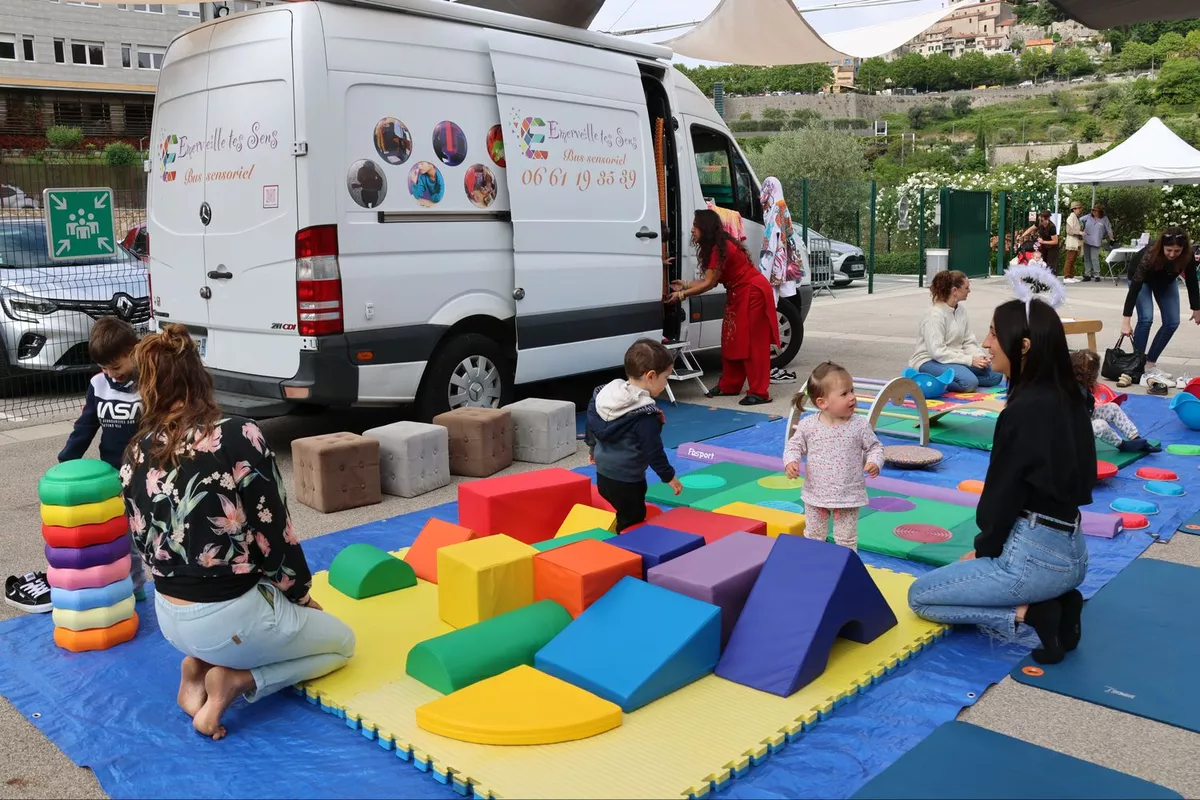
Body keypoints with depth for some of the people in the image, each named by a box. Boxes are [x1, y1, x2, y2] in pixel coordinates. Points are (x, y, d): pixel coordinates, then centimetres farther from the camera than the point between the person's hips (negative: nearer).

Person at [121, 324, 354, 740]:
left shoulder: (136, 456, -2)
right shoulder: (239, 437, -19)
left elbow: (146, 545, 7)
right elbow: (275, 536, -13)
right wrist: (302, 594, 5)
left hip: (170, 617, 7)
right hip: (230, 618, -6)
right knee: (341, 640, 20)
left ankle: (198, 664, 12)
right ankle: (235, 680, -1)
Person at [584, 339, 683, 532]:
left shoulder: (606, 393, 0)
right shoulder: (645, 415, -24)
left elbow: (592, 425, 13)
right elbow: (653, 451, -19)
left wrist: (593, 448, 30)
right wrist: (669, 476, -5)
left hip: (603, 474, 8)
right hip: (626, 482, -8)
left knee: (626, 516, 21)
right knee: (633, 523, 4)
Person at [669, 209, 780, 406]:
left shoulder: (719, 249, -22)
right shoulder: (718, 246, 8)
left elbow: (709, 283, -19)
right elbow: (709, 280, 7)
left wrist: (683, 294, -13)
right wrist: (685, 285, 10)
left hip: (753, 293, -10)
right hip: (739, 295, 10)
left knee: (752, 343, -9)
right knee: (733, 340, 13)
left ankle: (760, 392, -7)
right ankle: (729, 386, 22)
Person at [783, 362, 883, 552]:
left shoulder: (860, 425, -11)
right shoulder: (808, 425, -11)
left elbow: (874, 447, -1)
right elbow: (794, 446, 1)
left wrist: (874, 463, -20)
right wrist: (791, 462, -17)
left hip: (848, 496, -1)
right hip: (815, 495, 1)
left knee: (846, 539, 11)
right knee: (813, 536, 18)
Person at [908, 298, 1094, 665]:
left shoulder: (1026, 409, -21)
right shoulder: (1066, 399, 6)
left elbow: (1004, 491, -15)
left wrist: (984, 549, 3)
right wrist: (987, 547, 14)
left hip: (1034, 555, -9)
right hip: (1068, 549, 9)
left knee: (919, 596, 8)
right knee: (955, 576, 31)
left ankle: (1031, 613, -4)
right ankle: (1056, 602, 11)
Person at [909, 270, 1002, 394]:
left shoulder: (961, 310, 6)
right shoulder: (935, 315, -18)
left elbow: (968, 342, 7)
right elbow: (937, 352, -24)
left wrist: (980, 356, -14)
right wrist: (970, 360, -26)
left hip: (955, 359, 9)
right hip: (930, 362, -9)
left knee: (996, 374, -2)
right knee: (969, 382, -31)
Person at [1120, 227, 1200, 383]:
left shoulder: (1187, 256, -31)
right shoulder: (1150, 255, -42)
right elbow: (1135, 287, -42)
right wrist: (1126, 321, -45)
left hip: (1166, 280, 4)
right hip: (1141, 278, -4)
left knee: (1172, 322, -4)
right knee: (1146, 318, -21)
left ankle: (1150, 364, 8)